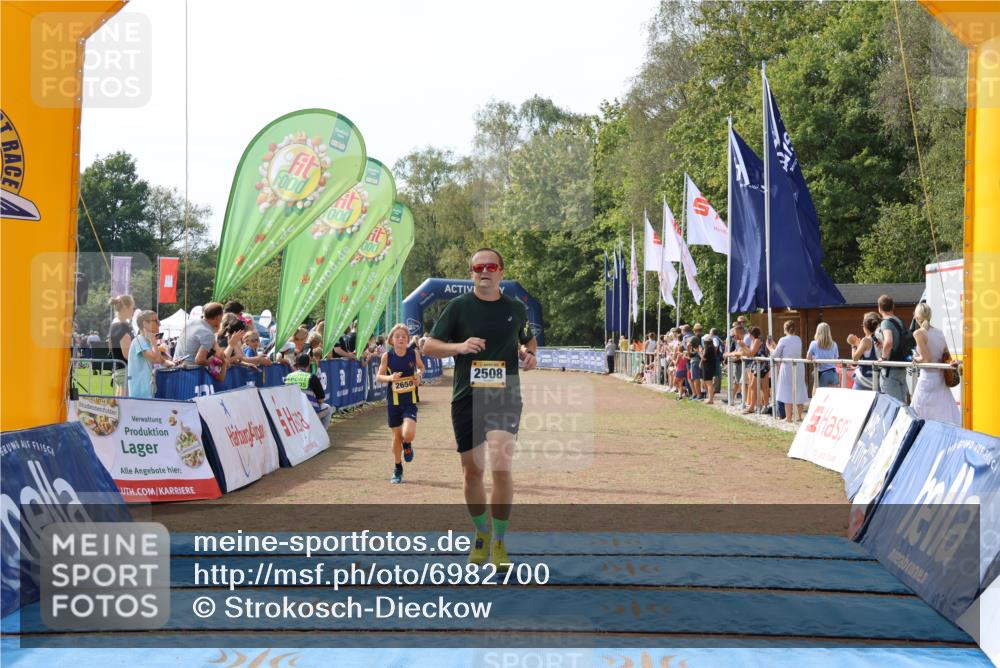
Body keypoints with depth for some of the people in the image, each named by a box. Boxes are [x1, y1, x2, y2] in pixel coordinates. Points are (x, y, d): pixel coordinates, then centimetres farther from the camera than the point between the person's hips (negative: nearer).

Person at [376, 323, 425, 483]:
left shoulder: (413, 353, -5)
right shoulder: (387, 356, -7)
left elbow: (421, 367, 13)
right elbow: (378, 376, -1)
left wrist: (419, 374, -9)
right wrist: (389, 377, -22)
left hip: (410, 400, -1)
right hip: (393, 400, 1)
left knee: (408, 434, -19)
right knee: (396, 435, 9)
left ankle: (407, 445, 20)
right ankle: (398, 470, 28)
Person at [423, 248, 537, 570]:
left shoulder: (516, 309, 7)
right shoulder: (458, 306, 1)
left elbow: (529, 340, 26)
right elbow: (428, 346, 2)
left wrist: (528, 354, 3)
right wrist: (459, 346, -16)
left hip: (505, 398, 0)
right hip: (466, 398, 0)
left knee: (501, 465, -14)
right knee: (472, 471, 6)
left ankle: (499, 542, -1)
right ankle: (481, 533, 29)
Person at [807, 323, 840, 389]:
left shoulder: (814, 344, -2)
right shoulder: (833, 345, 4)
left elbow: (808, 358, 1)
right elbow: (836, 359, 9)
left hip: (821, 374, -2)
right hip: (832, 373, 2)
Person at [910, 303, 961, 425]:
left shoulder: (919, 333, -12)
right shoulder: (940, 332, 8)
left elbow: (926, 358, -17)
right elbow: (948, 358, 10)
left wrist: (916, 358, 1)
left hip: (927, 377, -7)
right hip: (941, 378, 7)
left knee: (919, 415, 2)